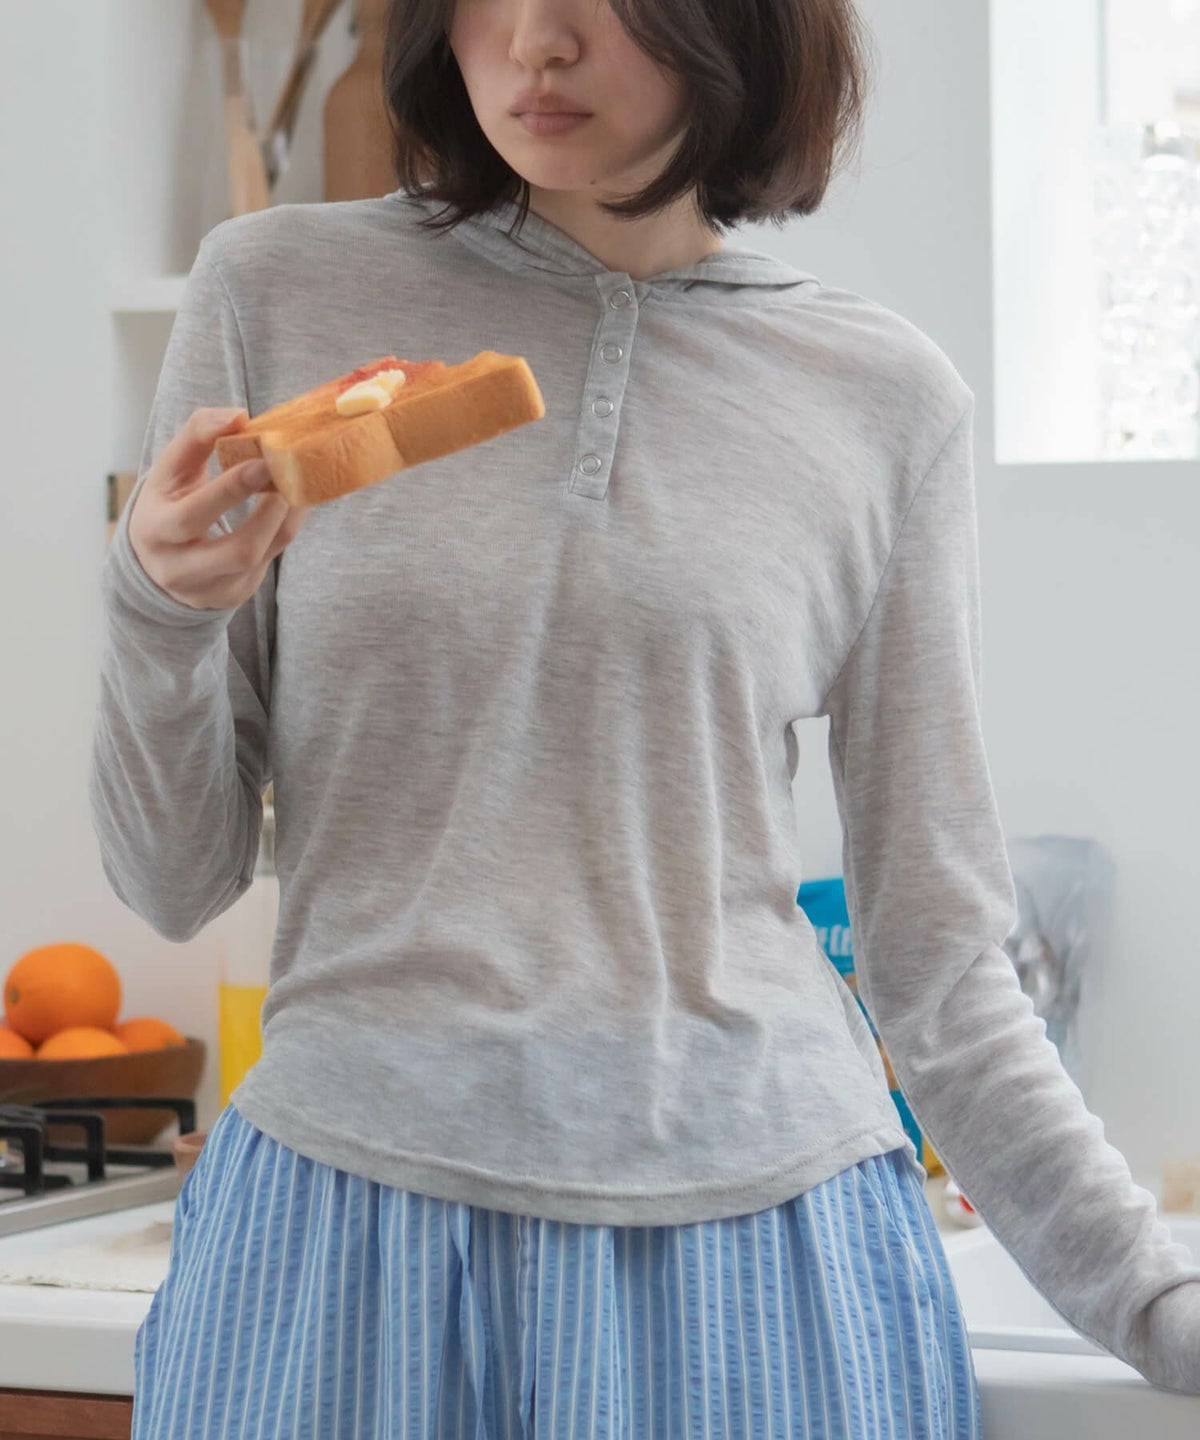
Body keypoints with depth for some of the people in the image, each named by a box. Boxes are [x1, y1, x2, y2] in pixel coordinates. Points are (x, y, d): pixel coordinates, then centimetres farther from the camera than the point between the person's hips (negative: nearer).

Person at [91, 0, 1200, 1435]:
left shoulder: (887, 398, 2)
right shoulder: (278, 295, 1)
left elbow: (936, 955, 6)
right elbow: (174, 883, 4)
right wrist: (162, 611, -14)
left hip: (770, 1233, 1)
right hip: (344, 1235, 0)